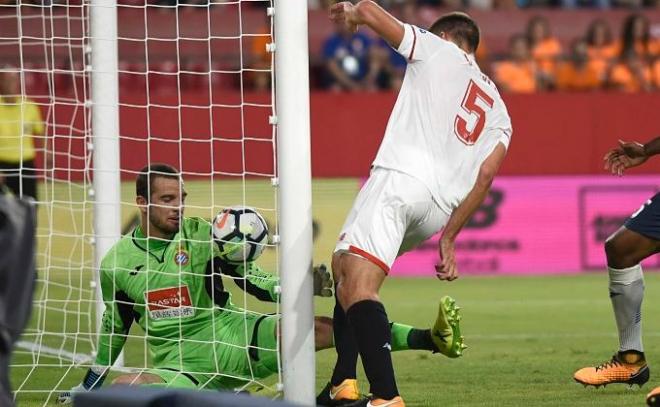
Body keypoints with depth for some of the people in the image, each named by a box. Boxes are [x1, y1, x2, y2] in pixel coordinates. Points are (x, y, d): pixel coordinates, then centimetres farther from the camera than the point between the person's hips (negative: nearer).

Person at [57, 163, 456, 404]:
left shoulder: (200, 236, 0)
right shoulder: (116, 262, 2)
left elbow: (253, 282, 2)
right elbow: (115, 327, 17)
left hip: (233, 341, 0)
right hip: (178, 363, 0)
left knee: (322, 327, -20)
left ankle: (430, 338, -22)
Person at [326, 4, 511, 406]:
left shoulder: (437, 49, 14)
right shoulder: (498, 111, 27)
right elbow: (485, 176, 16)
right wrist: (449, 238, 17)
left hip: (400, 178, -7)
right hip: (438, 211, 8)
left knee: (357, 284, -19)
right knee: (345, 266, 25)